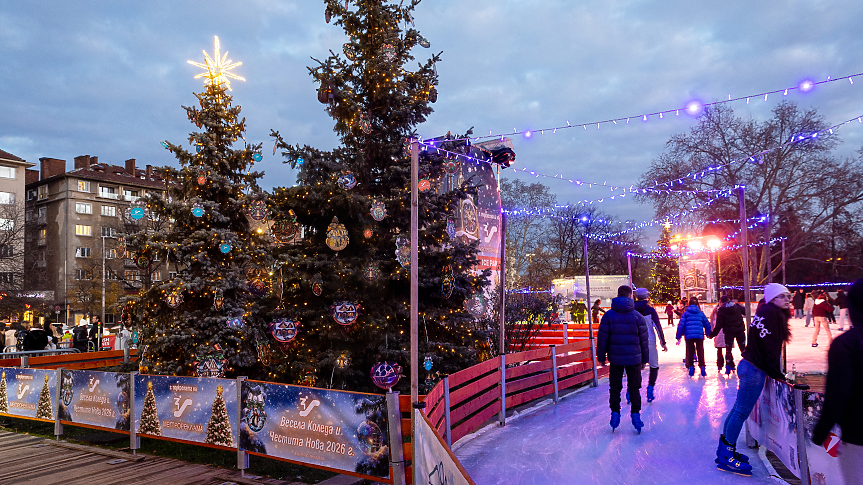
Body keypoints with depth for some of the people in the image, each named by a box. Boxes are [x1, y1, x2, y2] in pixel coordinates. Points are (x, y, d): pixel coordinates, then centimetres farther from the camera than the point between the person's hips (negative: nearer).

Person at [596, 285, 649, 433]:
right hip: (634, 358, 0)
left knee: (615, 388, 10)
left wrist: (601, 357, 5)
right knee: (634, 388, 11)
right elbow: (644, 339, 2)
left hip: (615, 358, 0)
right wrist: (644, 359, 11)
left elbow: (602, 338, -3)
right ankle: (635, 415, 9)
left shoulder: (608, 315, -4)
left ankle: (615, 415, 9)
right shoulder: (637, 316, -2)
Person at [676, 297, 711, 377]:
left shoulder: (686, 313, 4)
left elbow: (681, 325, -2)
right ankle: (702, 367, 8)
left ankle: (691, 367, 5)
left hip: (689, 335, -1)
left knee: (690, 352, 8)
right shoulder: (700, 313, 9)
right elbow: (707, 325, 16)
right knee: (700, 352, 10)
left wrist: (678, 337, 1)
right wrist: (708, 333, 35)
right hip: (699, 335, 1)